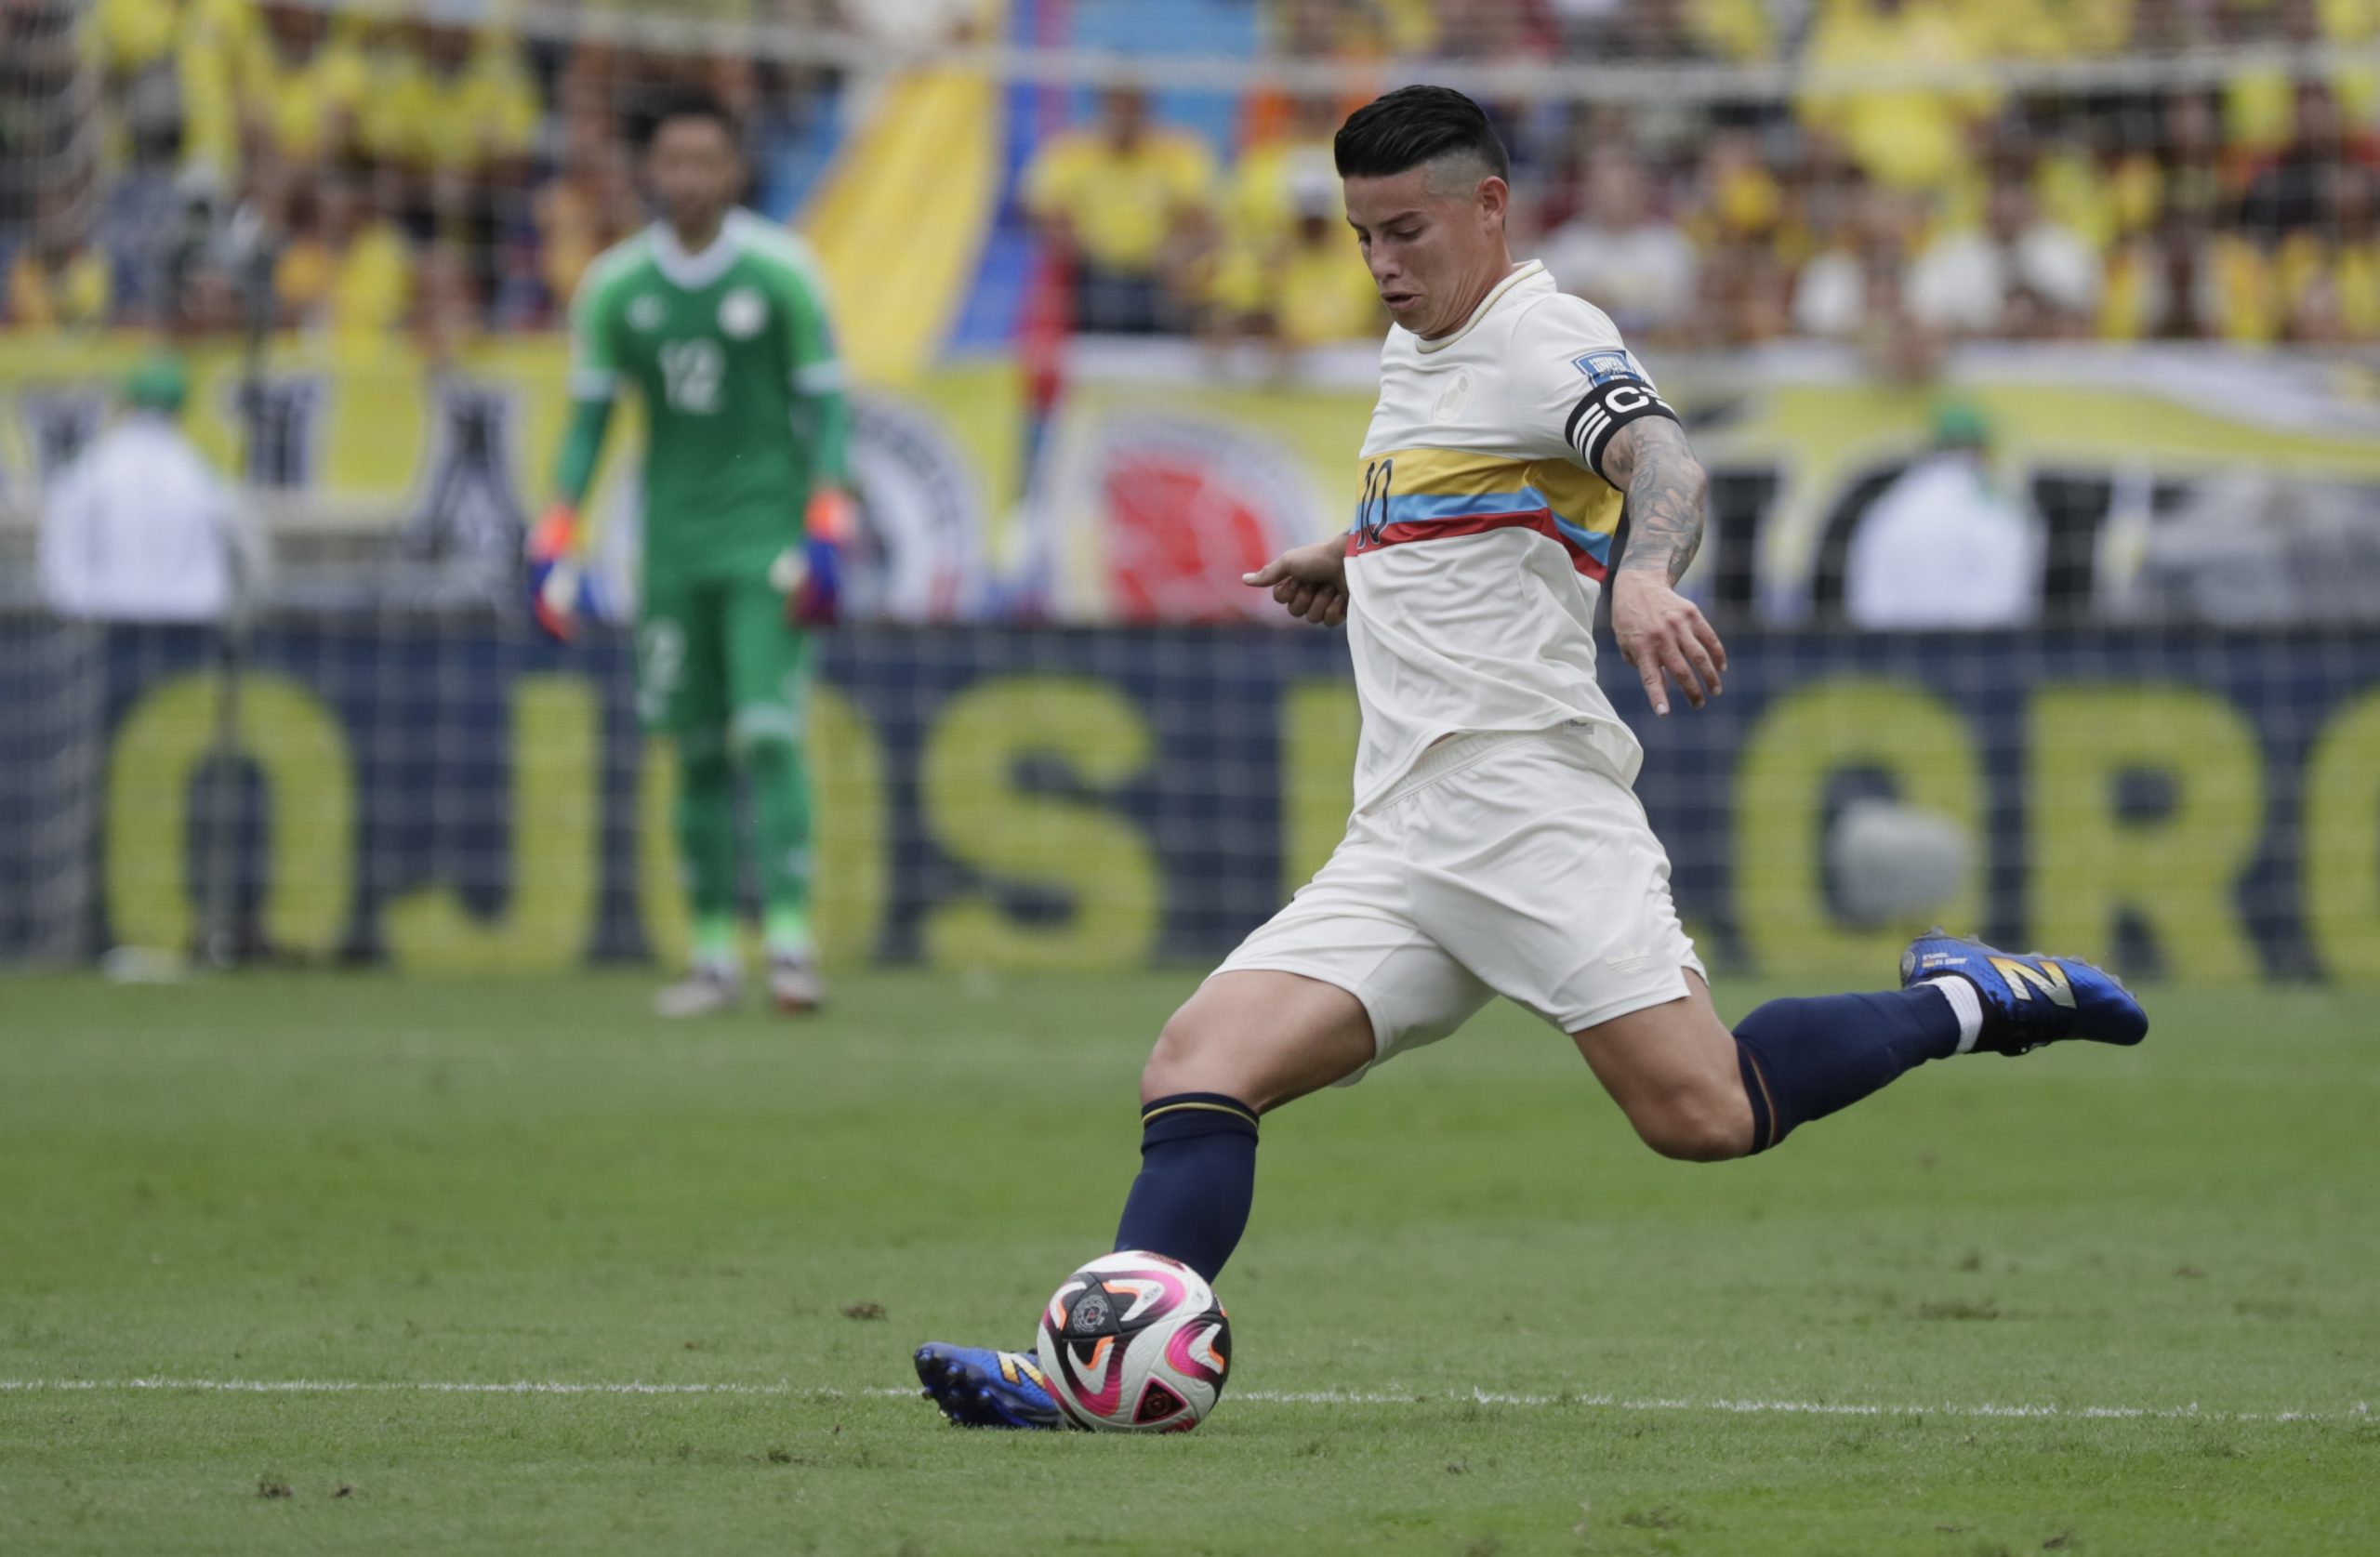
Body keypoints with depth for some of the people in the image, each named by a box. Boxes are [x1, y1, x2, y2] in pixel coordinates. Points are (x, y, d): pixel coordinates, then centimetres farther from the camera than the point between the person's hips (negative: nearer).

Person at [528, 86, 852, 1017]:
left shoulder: (780, 271, -4)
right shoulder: (614, 286, 5)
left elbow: (824, 407, -3)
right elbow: (588, 420, 9)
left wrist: (824, 538, -12)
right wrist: (553, 545, 1)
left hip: (765, 530, -3)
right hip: (672, 538, 3)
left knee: (768, 732, -15)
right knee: (696, 750, 5)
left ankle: (790, 937, -17)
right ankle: (714, 954, 11)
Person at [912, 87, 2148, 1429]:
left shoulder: (1547, 338, -4)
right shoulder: (1421, 354, 24)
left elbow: (1664, 463, -25)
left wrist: (1645, 576, -45)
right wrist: (1355, 562, 37)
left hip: (1527, 800, -8)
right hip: (1399, 850, 8)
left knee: (1701, 1113, -19)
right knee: (1200, 1068, -11)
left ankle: (1968, 1002, 3)